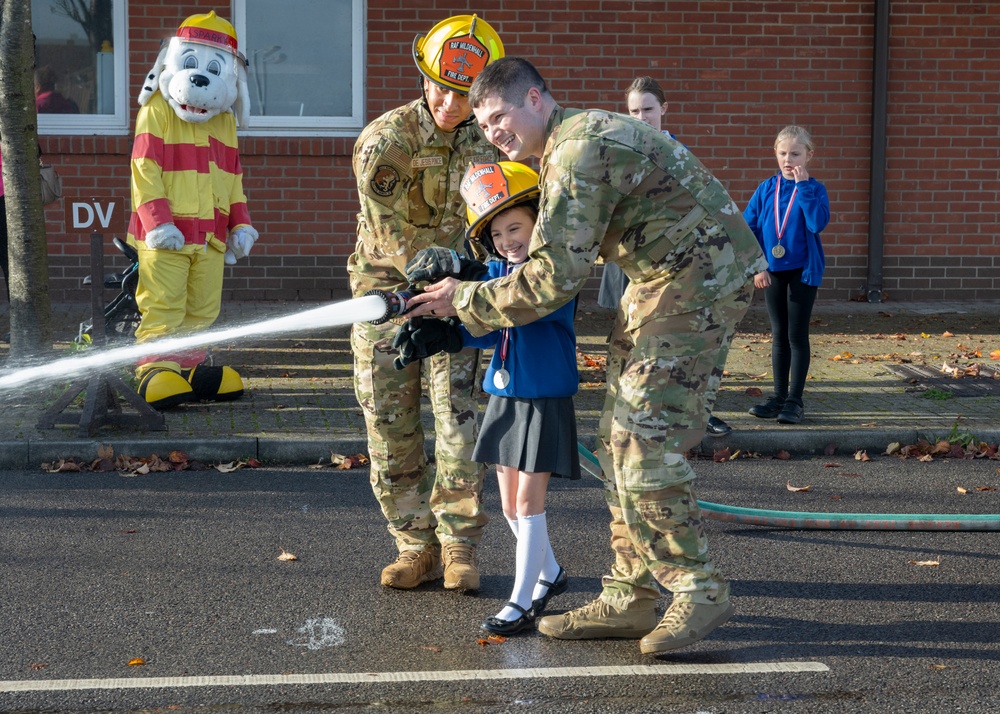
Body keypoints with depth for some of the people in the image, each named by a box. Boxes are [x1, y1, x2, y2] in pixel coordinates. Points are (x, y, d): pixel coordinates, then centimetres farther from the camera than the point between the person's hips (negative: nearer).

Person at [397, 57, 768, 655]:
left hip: (703, 277, -11)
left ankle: (699, 589, 0)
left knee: (646, 442, -12)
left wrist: (466, 299, -12)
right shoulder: (582, 134, 13)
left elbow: (556, 277, -25)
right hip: (659, 279, 11)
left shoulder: (579, 150, -21)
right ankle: (630, 598, 14)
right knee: (620, 441, 9)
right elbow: (569, 248, 22)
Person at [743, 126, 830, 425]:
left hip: (803, 271, -3)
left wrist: (803, 186, -22)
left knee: (797, 336, 0)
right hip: (772, 272, 3)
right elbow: (748, 228, 2)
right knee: (779, 336, 11)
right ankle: (779, 397, 18)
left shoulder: (815, 190, -5)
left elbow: (818, 223, -23)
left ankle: (794, 400, 6)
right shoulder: (766, 190, 2)